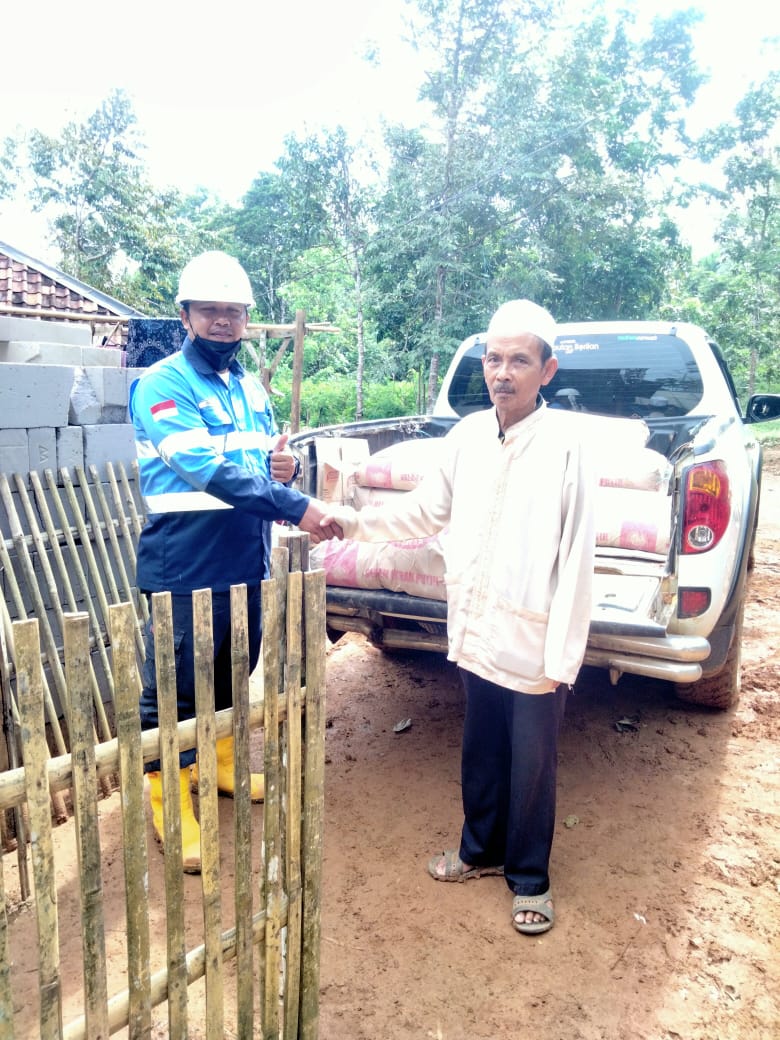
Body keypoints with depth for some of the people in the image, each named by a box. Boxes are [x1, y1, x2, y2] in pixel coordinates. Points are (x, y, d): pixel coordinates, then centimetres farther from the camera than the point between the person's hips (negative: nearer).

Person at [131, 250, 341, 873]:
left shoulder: (250, 387, 12)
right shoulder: (162, 385, -12)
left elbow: (267, 457, 19)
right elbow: (208, 468, -24)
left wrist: (286, 464, -7)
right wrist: (296, 507, -29)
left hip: (247, 561, 7)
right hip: (185, 568, -7)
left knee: (233, 673, 20)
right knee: (174, 687, 2)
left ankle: (220, 762, 41)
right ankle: (168, 796, 20)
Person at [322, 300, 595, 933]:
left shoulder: (566, 445, -14)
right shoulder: (467, 435, 2)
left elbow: (576, 559, -14)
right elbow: (423, 513, 12)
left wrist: (561, 656, -14)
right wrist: (357, 523, 0)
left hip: (534, 648, -5)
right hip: (477, 636, 5)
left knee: (531, 768, 13)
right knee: (480, 755, 22)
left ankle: (529, 878, 35)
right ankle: (481, 850, 45)